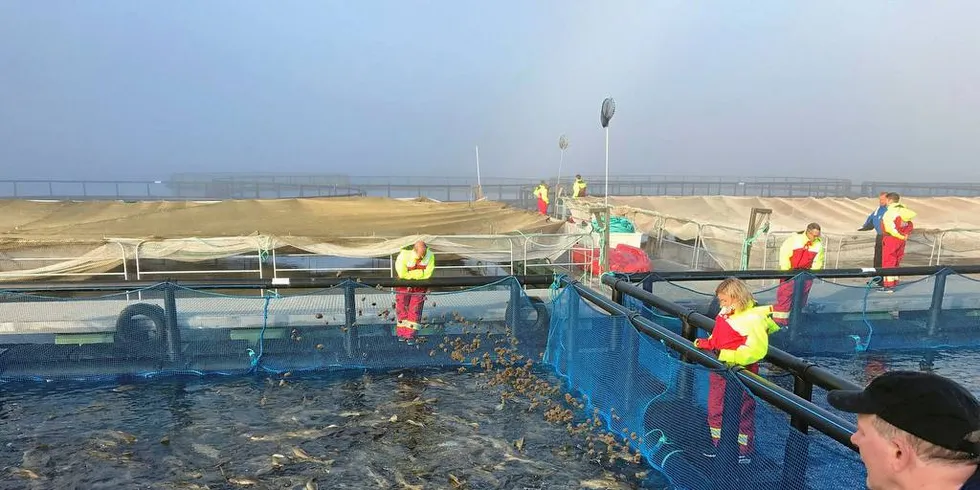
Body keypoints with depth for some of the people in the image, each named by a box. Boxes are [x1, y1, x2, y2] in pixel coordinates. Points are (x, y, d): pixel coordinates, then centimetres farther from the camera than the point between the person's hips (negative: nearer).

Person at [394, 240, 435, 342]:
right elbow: (402, 274, -25)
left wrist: (411, 274, -20)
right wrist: (419, 273, -18)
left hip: (419, 287, 1)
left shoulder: (430, 256, -19)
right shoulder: (404, 254, -25)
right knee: (402, 309, 7)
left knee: (415, 310, 0)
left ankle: (411, 335, 7)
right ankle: (401, 334, 21)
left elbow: (427, 274, -18)